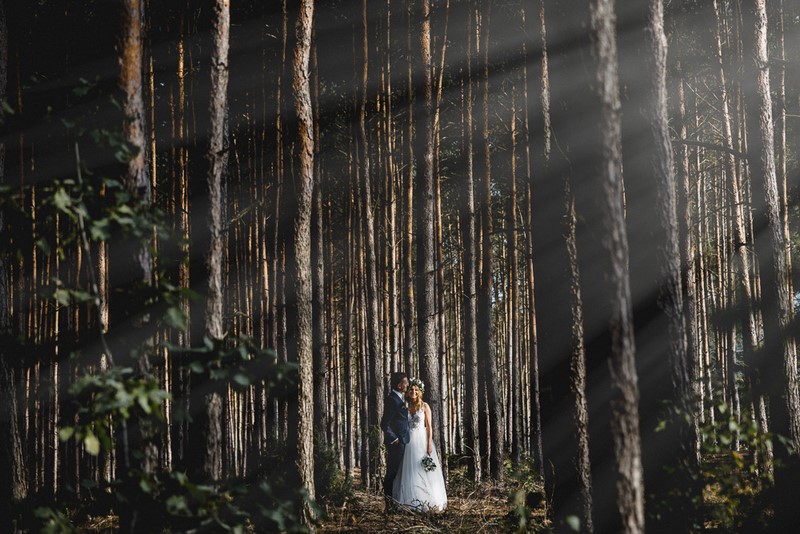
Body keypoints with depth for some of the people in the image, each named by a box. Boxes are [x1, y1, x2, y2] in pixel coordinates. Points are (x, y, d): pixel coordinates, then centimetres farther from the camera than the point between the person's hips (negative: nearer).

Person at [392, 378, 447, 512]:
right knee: (409, 472, 1)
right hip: (409, 442, 3)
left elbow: (429, 426, -3)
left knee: (423, 472, -2)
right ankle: (411, 501, 6)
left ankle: (427, 501, 2)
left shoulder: (424, 406, 0)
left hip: (422, 441, -2)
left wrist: (429, 445, -10)